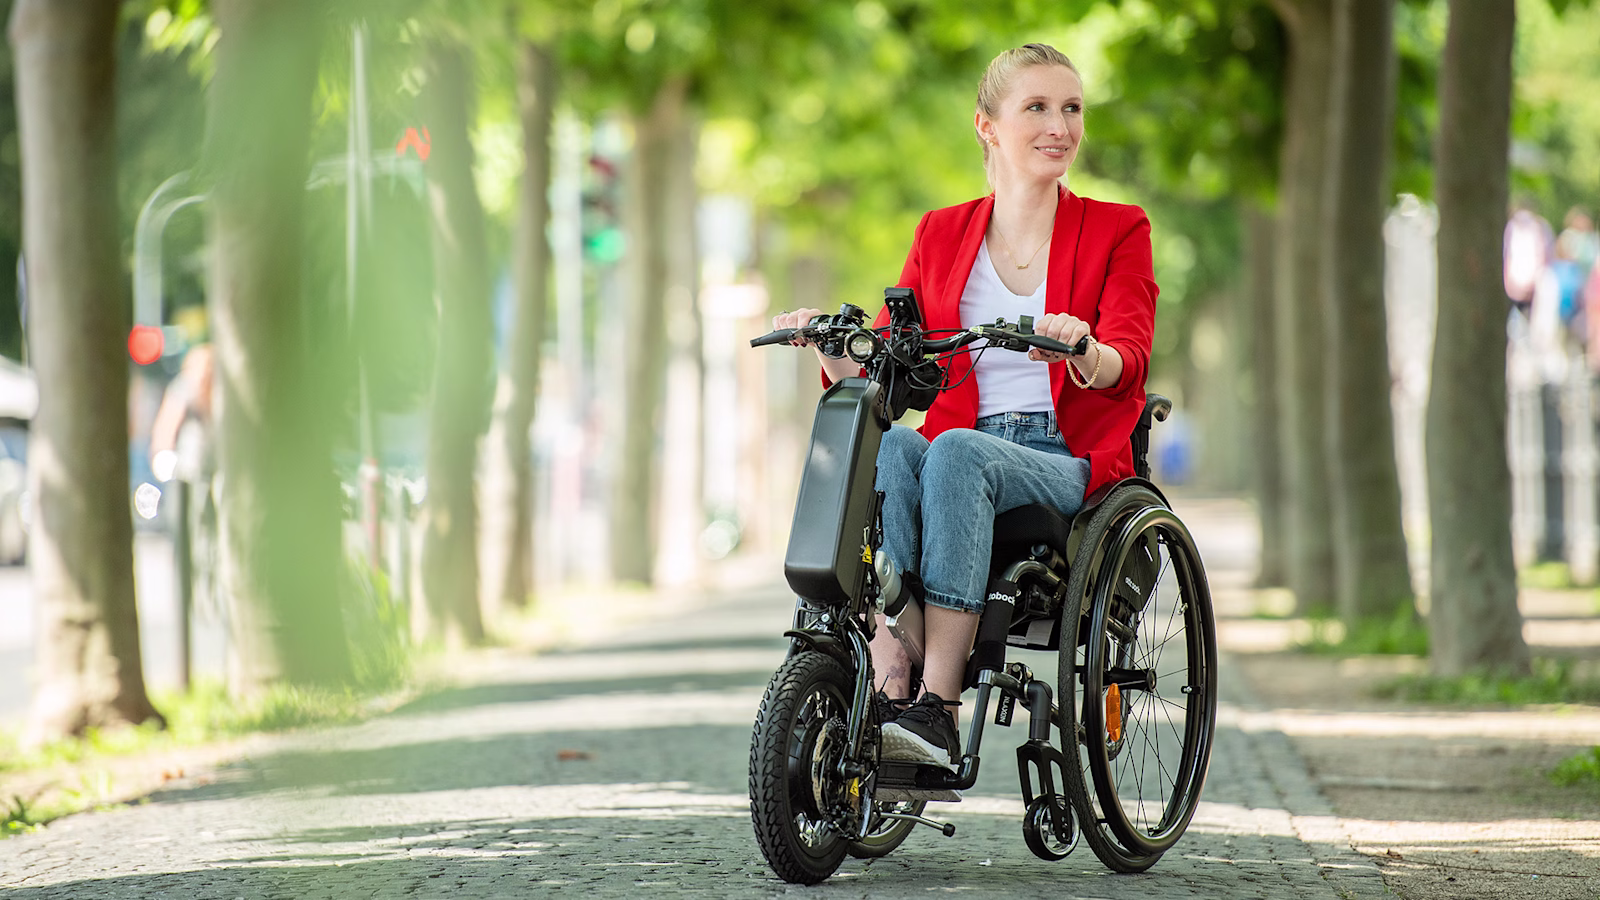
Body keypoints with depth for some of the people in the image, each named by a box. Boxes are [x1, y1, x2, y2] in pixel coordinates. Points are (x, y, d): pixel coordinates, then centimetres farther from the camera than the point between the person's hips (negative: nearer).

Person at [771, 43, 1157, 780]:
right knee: (890, 444, -33)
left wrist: (1084, 352, -33)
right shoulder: (941, 236, 15)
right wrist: (835, 350, -12)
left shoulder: (1116, 231, 8)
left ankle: (938, 707, -41)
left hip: (1070, 465, -2)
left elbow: (1128, 360, -10)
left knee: (955, 450, -35)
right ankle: (890, 690, -43)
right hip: (964, 449, 3)